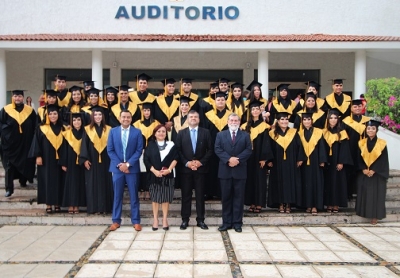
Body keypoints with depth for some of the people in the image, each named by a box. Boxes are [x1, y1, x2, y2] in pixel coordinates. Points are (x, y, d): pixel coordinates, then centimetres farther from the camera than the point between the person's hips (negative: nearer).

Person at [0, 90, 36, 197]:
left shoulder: (30, 110, 4)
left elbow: (35, 127, 5)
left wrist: (33, 140, -2)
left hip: (25, 143, 2)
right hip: (10, 143, -2)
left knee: (25, 164, 12)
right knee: (9, 166, -2)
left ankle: (23, 181, 34)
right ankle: (9, 188, 2)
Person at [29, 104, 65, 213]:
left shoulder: (61, 128, 9)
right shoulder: (41, 128, 2)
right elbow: (37, 142, -2)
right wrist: (38, 156, -12)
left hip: (58, 159, 3)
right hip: (46, 159, -2)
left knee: (58, 181, 3)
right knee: (47, 181, -1)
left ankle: (57, 204, 10)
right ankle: (48, 204, 3)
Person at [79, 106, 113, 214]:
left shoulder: (108, 129, 7)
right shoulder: (87, 129, 3)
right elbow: (84, 145, 0)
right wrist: (85, 159, -9)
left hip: (105, 161, 1)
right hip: (92, 161, -1)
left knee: (105, 183, 3)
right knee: (93, 184, 1)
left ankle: (105, 207, 8)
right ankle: (94, 207, 5)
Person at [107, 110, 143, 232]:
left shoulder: (137, 132, 2)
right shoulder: (113, 131, 6)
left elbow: (139, 150, -4)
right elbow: (110, 150, 2)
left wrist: (128, 164, -13)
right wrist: (119, 164, -10)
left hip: (132, 168, -1)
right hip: (117, 167, 1)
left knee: (134, 195, 4)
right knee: (117, 195, 7)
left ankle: (136, 221, 11)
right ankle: (116, 221, 15)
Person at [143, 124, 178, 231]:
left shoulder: (171, 145, 4)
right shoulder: (150, 145, 3)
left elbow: (175, 159, 0)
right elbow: (146, 160, -3)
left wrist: (169, 169, -14)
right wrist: (154, 171, -14)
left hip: (167, 175, 0)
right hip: (154, 175, 0)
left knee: (166, 197, 3)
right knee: (155, 197, 4)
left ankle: (165, 219, 11)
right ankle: (155, 219, 11)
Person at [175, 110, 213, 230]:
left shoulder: (205, 132, 6)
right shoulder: (181, 133, 7)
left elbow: (210, 150, 2)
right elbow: (178, 150, 1)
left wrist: (201, 162, -10)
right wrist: (186, 163, -11)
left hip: (201, 168, 0)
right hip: (185, 168, 0)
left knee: (200, 195, 5)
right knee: (186, 195, 5)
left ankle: (200, 220, 12)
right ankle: (185, 220, 11)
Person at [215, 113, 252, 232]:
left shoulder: (245, 135, 9)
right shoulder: (220, 135, 10)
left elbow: (248, 150, -2)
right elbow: (217, 149, -2)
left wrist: (237, 159, -17)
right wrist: (229, 159, -16)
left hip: (240, 170, 0)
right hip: (225, 170, 1)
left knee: (239, 197, 3)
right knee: (226, 197, 4)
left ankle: (237, 223, 9)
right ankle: (226, 222, 11)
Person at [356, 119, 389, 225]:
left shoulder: (382, 143, -3)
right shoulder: (361, 143, 5)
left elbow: (383, 160, -6)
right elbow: (359, 159, 4)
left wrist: (373, 170, -14)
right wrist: (363, 169, -11)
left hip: (377, 175, -2)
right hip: (363, 174, 3)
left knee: (376, 195, -1)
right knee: (364, 194, 2)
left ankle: (375, 216, 6)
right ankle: (364, 213, 13)